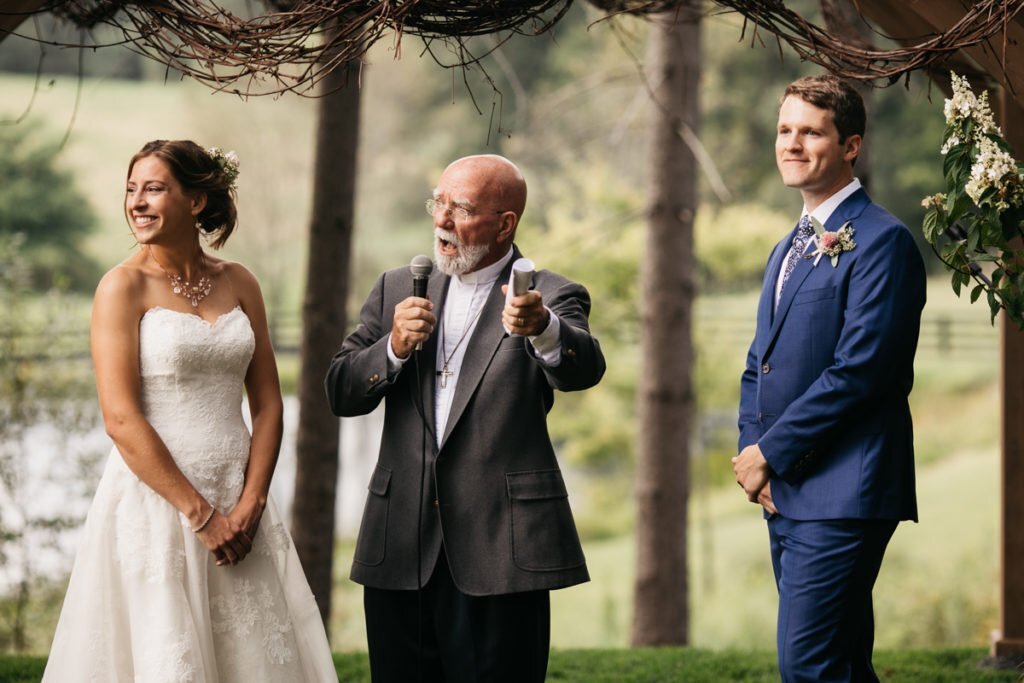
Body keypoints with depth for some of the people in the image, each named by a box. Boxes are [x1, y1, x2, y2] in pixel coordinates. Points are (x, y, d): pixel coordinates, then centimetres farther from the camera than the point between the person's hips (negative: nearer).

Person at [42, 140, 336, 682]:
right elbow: (121, 420, -13)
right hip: (155, 501, -4)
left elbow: (267, 403, 8)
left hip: (238, 502, 5)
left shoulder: (238, 284, 7)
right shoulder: (124, 287, -6)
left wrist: (250, 504, -6)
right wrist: (201, 515, -14)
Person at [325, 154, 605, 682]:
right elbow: (341, 393, 8)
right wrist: (394, 346, -12)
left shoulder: (551, 299, -1)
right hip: (400, 554, 4)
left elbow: (584, 369, -21)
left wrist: (542, 328, -44)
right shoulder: (398, 290, 12)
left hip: (501, 552, -4)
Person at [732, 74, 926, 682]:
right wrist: (751, 449, 4)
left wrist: (771, 452, -13)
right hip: (786, 494, 9)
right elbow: (760, 365, 23)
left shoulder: (882, 240, -10)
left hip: (842, 495, -9)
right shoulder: (789, 250, 21)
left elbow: (859, 369, -17)